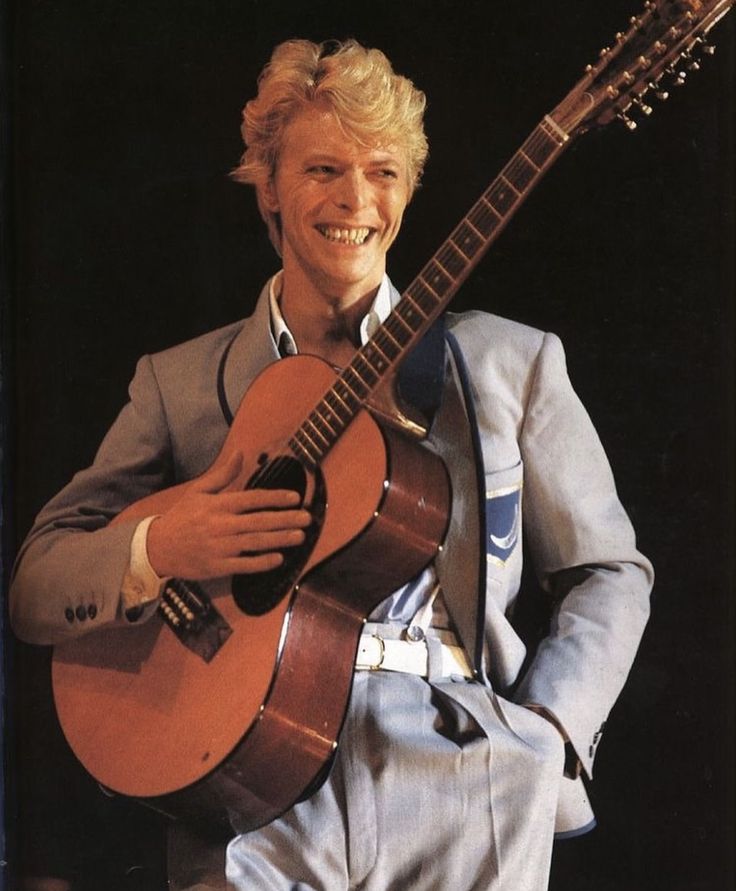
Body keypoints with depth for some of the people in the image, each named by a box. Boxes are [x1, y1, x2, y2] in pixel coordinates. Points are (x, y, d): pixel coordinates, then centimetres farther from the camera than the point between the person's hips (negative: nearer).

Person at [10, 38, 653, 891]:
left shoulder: (512, 363, 11)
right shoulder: (176, 381, 11)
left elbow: (609, 572, 12)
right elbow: (34, 588, 9)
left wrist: (539, 736, -3)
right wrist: (154, 550, -11)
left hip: (457, 754, 1)